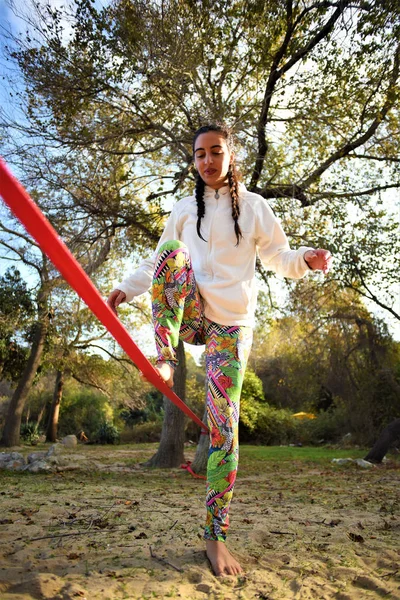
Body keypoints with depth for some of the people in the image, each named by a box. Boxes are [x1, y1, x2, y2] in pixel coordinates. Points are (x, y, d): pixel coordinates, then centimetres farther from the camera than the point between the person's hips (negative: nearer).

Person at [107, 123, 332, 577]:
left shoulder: (253, 206, 7)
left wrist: (305, 259, -17)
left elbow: (279, 258, 5)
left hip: (231, 325, -1)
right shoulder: (185, 209, 12)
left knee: (224, 429, -8)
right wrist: (127, 288, 5)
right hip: (191, 314, 2)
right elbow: (159, 260, 16)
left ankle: (215, 535, 7)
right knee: (174, 251, -28)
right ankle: (165, 358, -29)